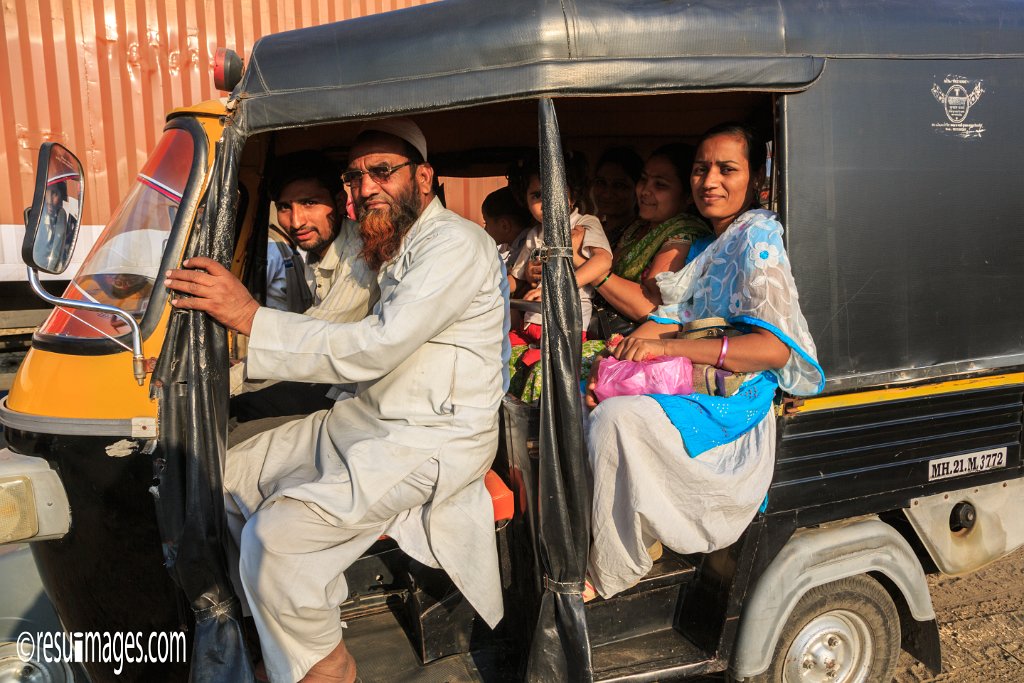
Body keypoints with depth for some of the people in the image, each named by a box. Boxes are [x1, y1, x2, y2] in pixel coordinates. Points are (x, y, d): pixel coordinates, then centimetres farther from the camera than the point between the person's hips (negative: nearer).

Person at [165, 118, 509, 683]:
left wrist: (251, 318, -26)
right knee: (232, 476, 9)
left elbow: (376, 347, -26)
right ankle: (306, 606, 24)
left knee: (275, 534, -22)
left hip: (432, 439, -10)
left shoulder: (455, 244, -16)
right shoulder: (386, 247, 15)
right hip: (366, 414, 10)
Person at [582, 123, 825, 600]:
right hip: (698, 388, 9)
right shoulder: (707, 244, 16)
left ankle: (611, 573, -12)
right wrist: (627, 350, -10)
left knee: (614, 416, -29)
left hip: (736, 404, -9)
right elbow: (671, 317, 11)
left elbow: (774, 347, -22)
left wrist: (668, 347, -24)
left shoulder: (756, 237, -11)